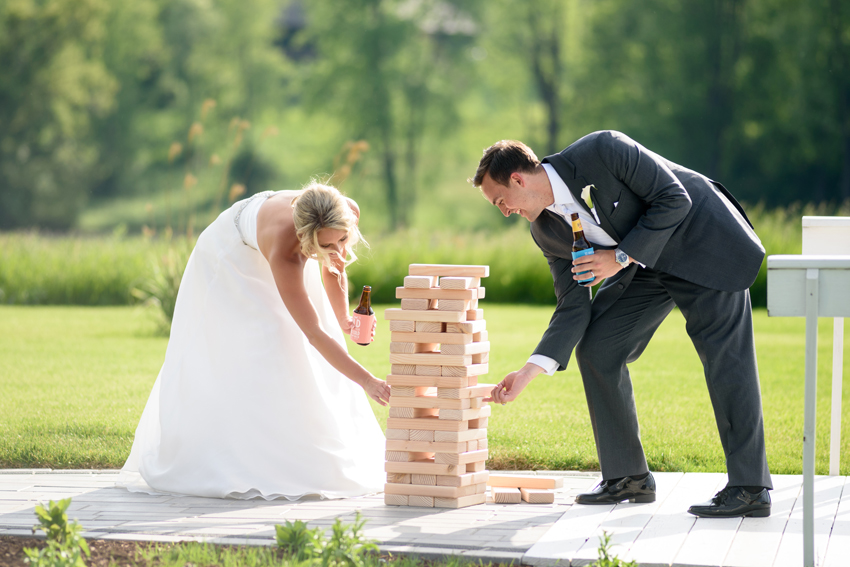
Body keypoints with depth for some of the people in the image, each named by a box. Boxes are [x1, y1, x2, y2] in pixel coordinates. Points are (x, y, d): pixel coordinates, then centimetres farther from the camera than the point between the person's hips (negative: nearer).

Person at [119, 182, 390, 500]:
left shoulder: (348, 213, -31)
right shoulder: (285, 247, -47)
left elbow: (333, 269, -6)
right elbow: (314, 334, -47)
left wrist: (343, 320, -18)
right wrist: (367, 381, -53)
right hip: (232, 257, -6)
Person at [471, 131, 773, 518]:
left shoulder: (602, 151, -27)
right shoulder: (547, 231, -6)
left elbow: (673, 199, -24)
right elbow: (574, 307, -4)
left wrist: (621, 257, -25)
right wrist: (527, 374, -12)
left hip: (702, 240, -7)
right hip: (647, 266, 7)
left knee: (723, 355, -14)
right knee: (596, 348, -2)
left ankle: (750, 489, -12)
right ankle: (628, 476, 6)